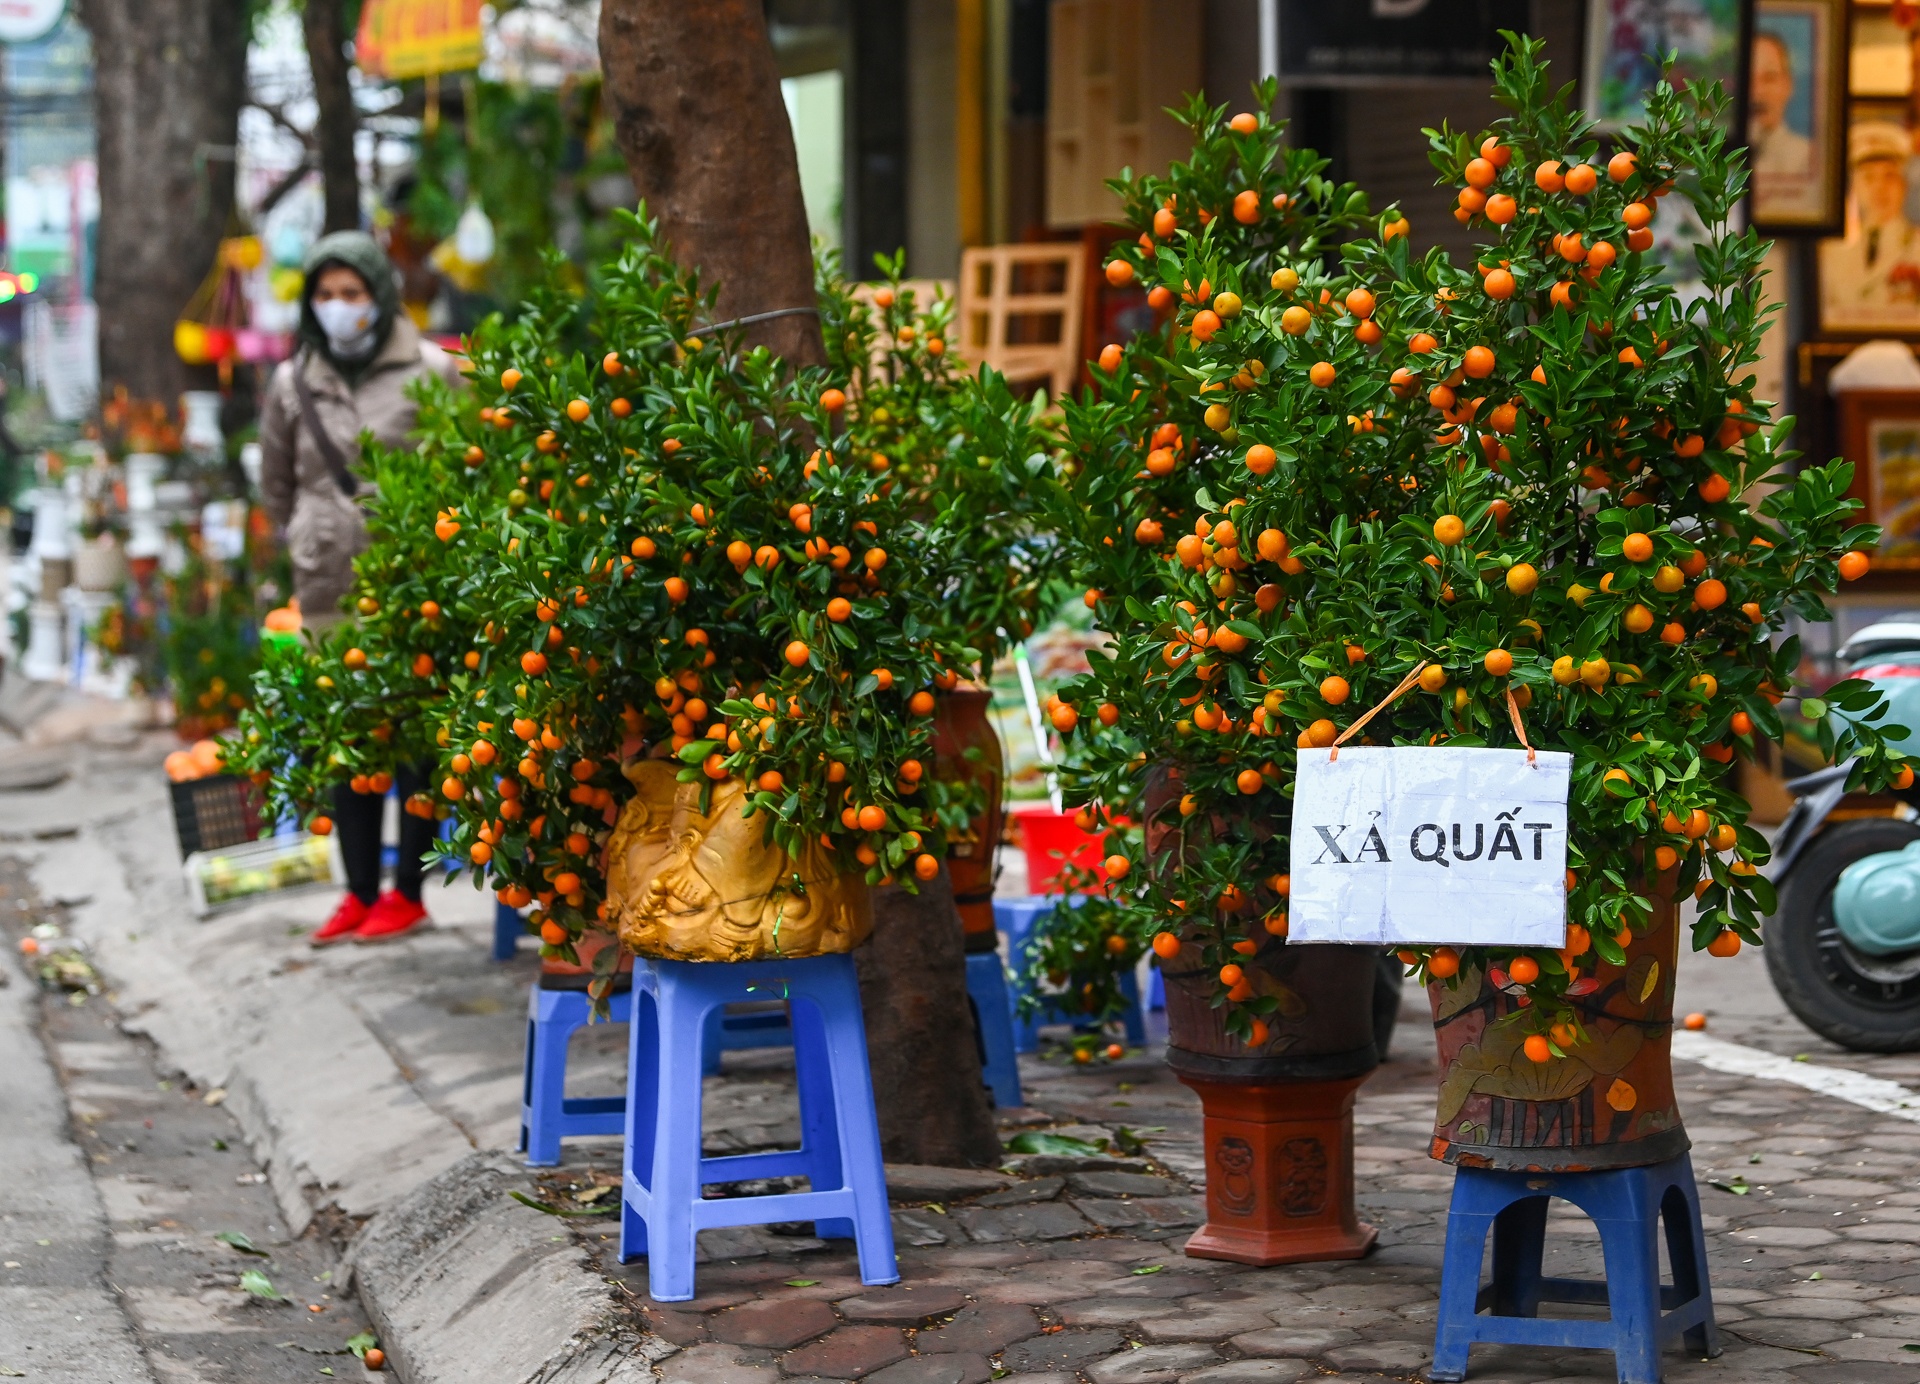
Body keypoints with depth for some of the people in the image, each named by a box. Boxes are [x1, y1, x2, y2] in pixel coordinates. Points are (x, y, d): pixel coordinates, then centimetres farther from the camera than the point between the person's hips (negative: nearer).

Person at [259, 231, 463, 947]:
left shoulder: (429, 372, -3)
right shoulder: (293, 384, 8)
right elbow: (276, 485, 21)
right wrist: (313, 540, 14)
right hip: (329, 592, 4)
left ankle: (407, 892, 8)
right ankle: (360, 893, 14)